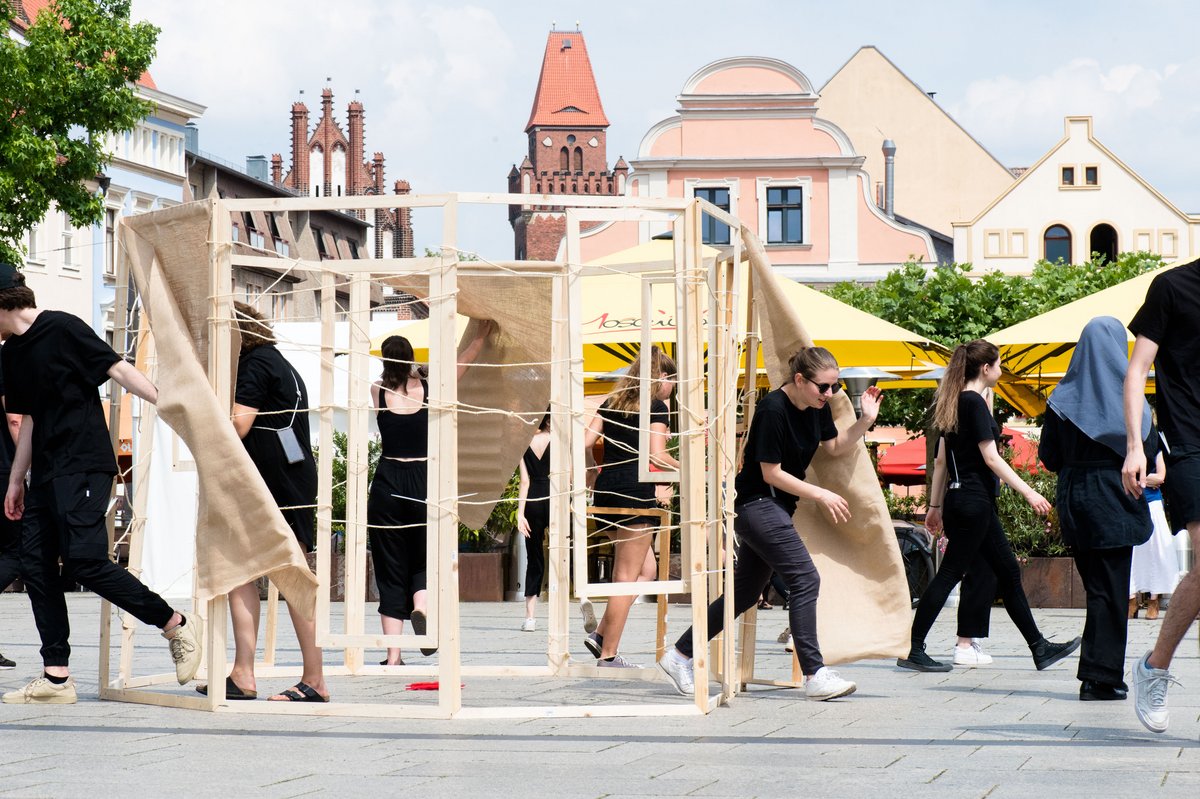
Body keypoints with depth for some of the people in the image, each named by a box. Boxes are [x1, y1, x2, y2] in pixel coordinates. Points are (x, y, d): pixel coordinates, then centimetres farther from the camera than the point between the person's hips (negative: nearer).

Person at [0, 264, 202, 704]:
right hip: (46, 473, 9)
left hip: (84, 465, -9)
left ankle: (177, 625, -5)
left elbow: (119, 370, -11)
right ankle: (56, 676, 3)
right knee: (36, 566, 1)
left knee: (85, 560, -19)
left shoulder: (62, 329, -8)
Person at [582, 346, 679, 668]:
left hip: (605, 490, 7)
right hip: (635, 493, -7)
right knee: (627, 577, -1)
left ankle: (600, 634, 5)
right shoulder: (656, 407, -4)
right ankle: (608, 655, -1)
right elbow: (657, 455, -13)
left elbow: (586, 441, 7)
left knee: (645, 567, 18)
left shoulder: (612, 402, 15)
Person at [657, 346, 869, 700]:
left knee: (745, 592, 13)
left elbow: (835, 447, 16)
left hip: (776, 508, 10)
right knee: (805, 579, -16)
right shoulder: (773, 410, -21)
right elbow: (771, 473, -18)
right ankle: (814, 676, -16)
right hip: (757, 503, -10)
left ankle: (679, 656, 22)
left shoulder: (817, 407, 4)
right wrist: (822, 496, -16)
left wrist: (865, 421, -1)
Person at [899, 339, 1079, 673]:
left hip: (960, 499, 10)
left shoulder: (955, 402, 14)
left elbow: (943, 460, 16)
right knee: (950, 573, -7)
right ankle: (913, 651, -5)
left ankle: (1039, 647, 14)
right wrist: (1028, 492, -17)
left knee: (1008, 572, 11)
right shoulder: (974, 403, -13)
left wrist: (935, 505, 19)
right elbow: (991, 457, -18)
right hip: (974, 501, -10)